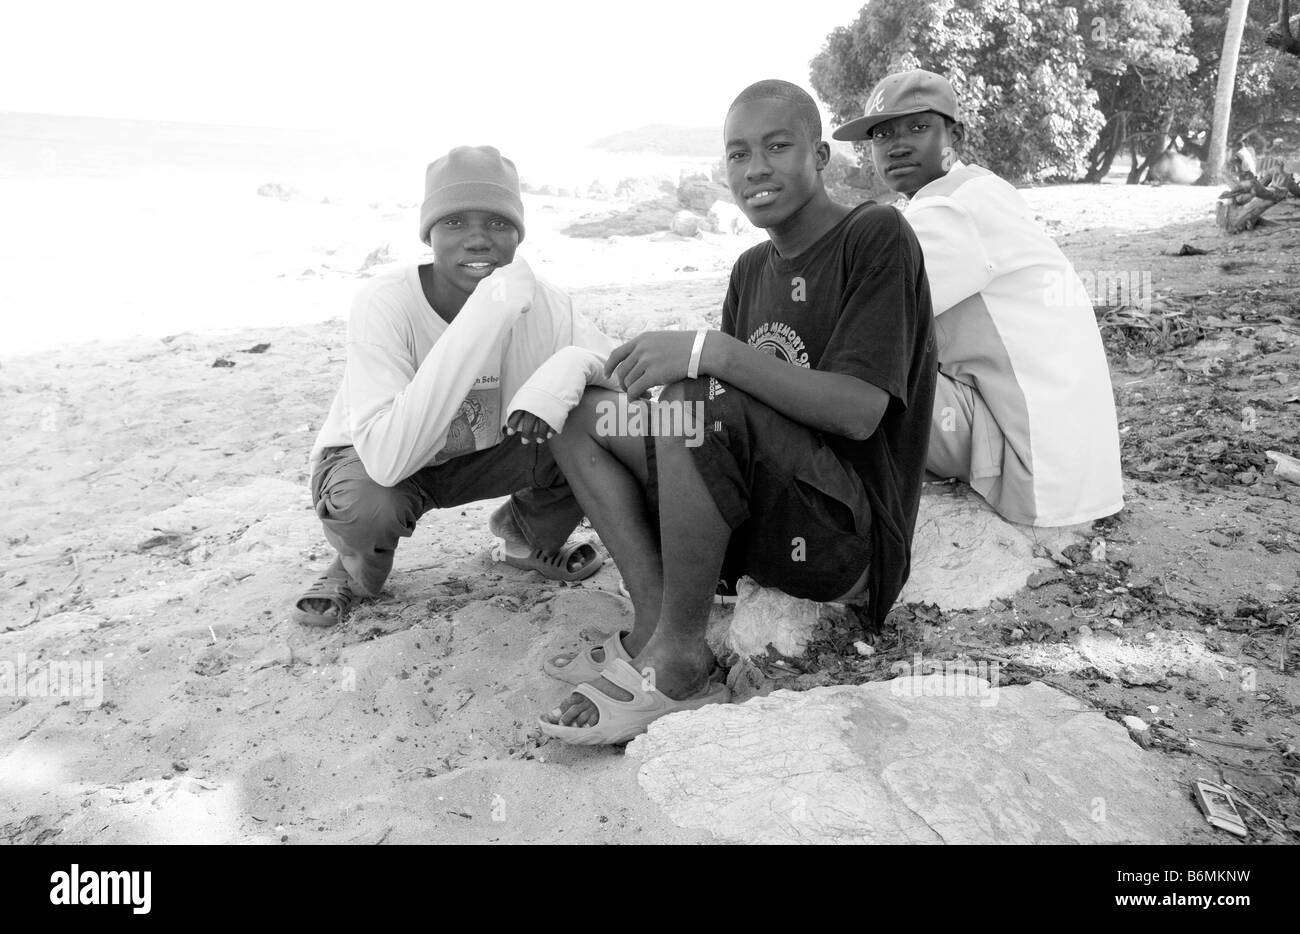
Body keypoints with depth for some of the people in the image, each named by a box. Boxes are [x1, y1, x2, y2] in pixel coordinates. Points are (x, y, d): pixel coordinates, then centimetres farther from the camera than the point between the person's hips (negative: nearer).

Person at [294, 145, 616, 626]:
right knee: (367, 505, -38)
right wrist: (481, 320, -49)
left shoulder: (540, 302, -19)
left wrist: (569, 367, -39)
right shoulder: (385, 302, -31)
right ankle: (359, 569, 2)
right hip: (370, 461, -3)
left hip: (479, 454, 4)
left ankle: (527, 535, 12)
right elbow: (387, 461, -43)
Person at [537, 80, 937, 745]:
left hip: (851, 536, -8)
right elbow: (734, 388, 13)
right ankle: (653, 624, -13)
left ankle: (678, 662, -18)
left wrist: (709, 351, -24)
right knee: (580, 415, 2)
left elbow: (858, 410, -20)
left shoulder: (876, 235, -8)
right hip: (755, 525, 8)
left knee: (701, 396, -32)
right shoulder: (751, 268, 16)